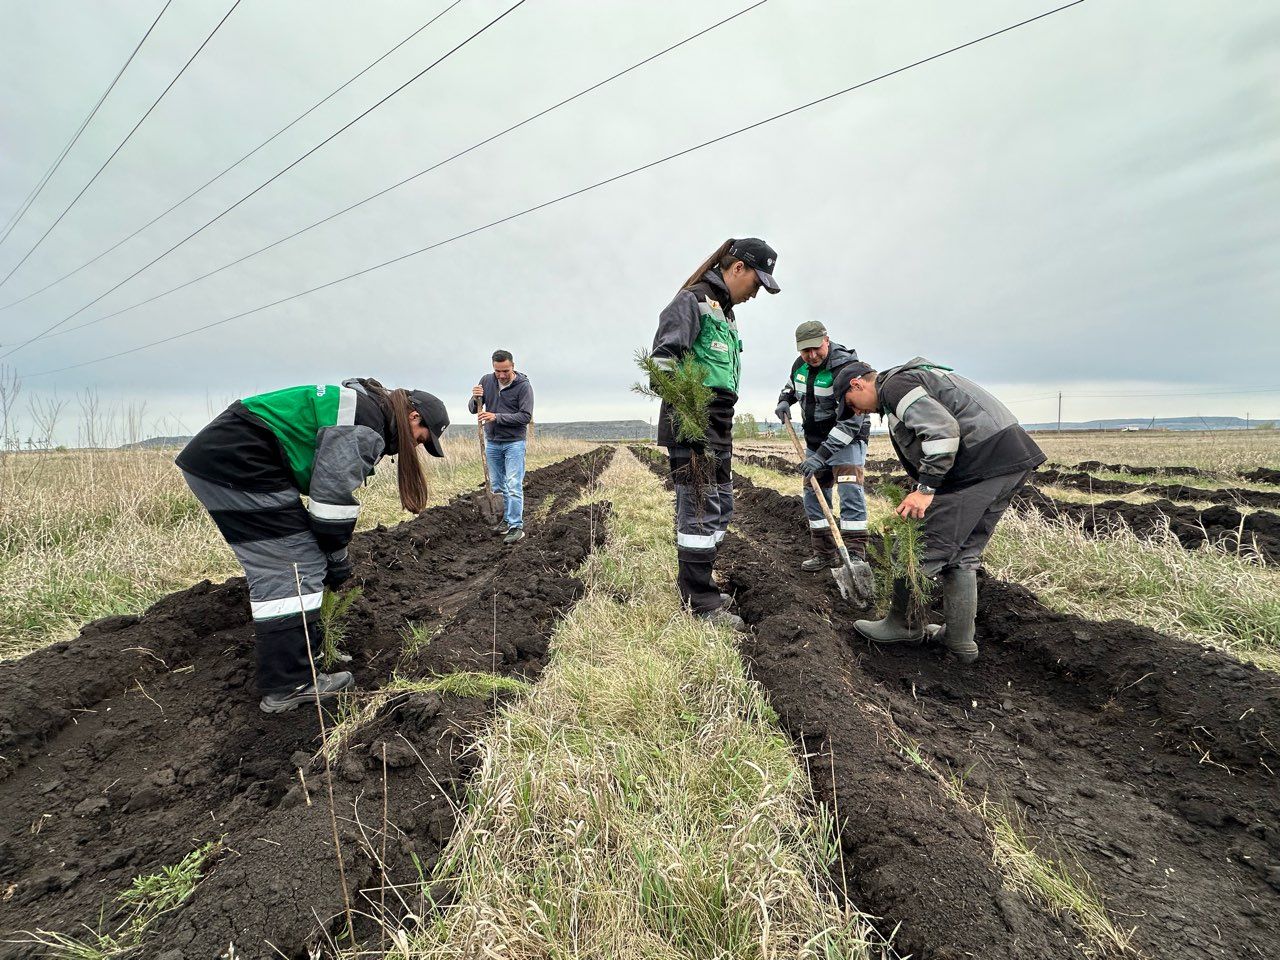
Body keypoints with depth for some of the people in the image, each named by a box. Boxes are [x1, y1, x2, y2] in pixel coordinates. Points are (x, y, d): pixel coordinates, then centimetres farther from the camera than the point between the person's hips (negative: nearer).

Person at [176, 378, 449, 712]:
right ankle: (289, 685, -2)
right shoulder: (367, 421, -15)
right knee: (298, 565, -8)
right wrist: (338, 559, -4)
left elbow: (330, 481, 19)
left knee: (275, 567, 15)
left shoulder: (360, 406, 17)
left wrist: (333, 556, 19)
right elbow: (333, 495, -18)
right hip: (238, 461, -11)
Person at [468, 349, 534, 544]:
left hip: (514, 442, -5)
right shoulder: (486, 380, 1)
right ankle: (507, 519, 23)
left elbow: (525, 416, -16)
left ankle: (516, 526, -4)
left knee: (513, 486, -8)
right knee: (498, 485, 11)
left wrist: (496, 417, -23)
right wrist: (475, 399, -19)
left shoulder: (524, 385, -11)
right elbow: (473, 409, 4)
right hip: (492, 442, 5)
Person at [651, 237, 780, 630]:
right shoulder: (692, 301, -6)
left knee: (720, 507, 15)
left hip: (718, 426, 10)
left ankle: (692, 584, 27)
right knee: (700, 510, -7)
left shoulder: (725, 311, 22)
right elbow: (663, 359, -17)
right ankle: (701, 602, 2)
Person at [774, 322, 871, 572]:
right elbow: (791, 386, 24)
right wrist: (784, 400, 0)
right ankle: (825, 553, 19)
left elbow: (851, 420, -31)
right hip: (815, 439, 8)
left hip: (847, 438, -7)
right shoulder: (800, 364, -1)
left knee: (850, 490, -20)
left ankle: (855, 555, -14)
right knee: (813, 494, 8)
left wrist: (822, 454, -36)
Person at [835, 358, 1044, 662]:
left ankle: (903, 624, 16)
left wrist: (926, 489, -19)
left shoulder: (894, 383, -6)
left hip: (980, 463, -10)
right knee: (963, 555, 16)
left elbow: (942, 429, -21)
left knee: (923, 548, 0)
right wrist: (926, 489, 20)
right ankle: (960, 640, 23)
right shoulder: (913, 376, 26)